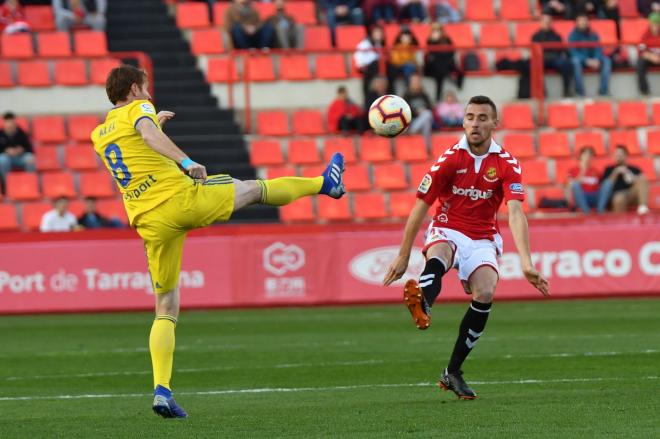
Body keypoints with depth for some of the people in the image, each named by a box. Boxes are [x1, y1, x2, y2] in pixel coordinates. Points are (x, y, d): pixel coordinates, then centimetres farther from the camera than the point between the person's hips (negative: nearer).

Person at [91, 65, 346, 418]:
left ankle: (161, 389, -4)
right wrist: (186, 161, -31)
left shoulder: (99, 135, 20)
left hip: (149, 223, 5)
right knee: (254, 188, 20)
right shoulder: (139, 108, 2)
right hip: (181, 197, -5)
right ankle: (324, 183, 41)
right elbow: (147, 134, -21)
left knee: (165, 309, 10)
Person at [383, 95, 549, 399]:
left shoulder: (507, 165, -6)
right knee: (438, 256, -37)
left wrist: (526, 263, -30)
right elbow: (421, 207, -1)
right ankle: (421, 304, -76)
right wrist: (403, 256, -1)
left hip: (483, 239, 1)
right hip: (447, 230, -1)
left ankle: (453, 372, -9)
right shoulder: (449, 159, -6)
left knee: (485, 294, -25)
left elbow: (516, 214, -18)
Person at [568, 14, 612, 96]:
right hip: (580, 58, -3)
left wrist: (596, 60, -22)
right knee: (575, 60, -38)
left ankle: (603, 90, -30)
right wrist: (587, 61, -26)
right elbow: (573, 52, -13)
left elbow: (598, 49, 1)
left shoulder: (593, 35, 8)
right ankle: (580, 91, -39)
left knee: (606, 61, -24)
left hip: (593, 59, 3)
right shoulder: (573, 36, -3)